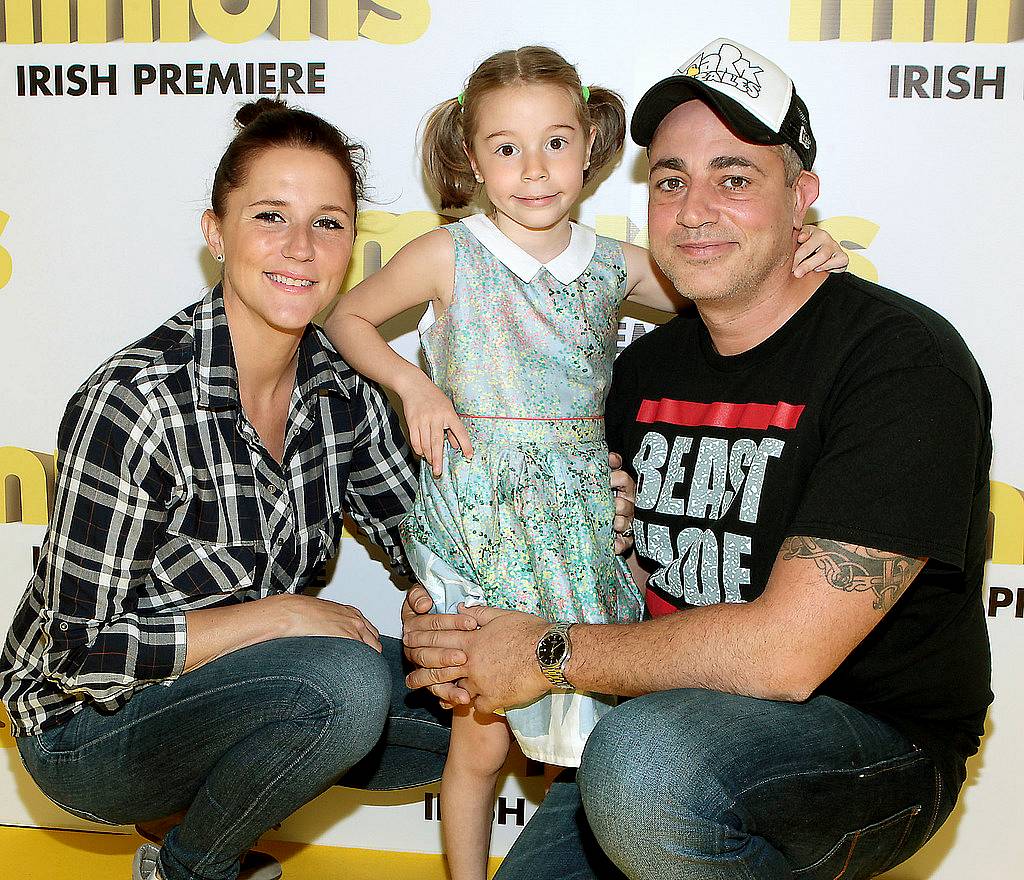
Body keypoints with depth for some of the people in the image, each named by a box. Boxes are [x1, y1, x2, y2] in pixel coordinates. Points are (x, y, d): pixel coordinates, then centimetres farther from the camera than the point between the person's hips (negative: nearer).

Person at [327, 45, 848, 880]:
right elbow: (347, 318, 10)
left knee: (603, 724, 2)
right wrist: (412, 386, -4)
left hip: (583, 521, 3)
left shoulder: (616, 264, 6)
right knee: (482, 735, 3)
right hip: (479, 522, -2)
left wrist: (798, 258, 0)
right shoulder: (449, 257, -2)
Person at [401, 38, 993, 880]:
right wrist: (449, 616, -7)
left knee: (644, 755, -34)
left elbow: (785, 652, -25)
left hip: (875, 743, -6)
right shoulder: (647, 367, 6)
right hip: (675, 722, 7)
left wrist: (549, 653, -16)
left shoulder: (905, 359, -18)